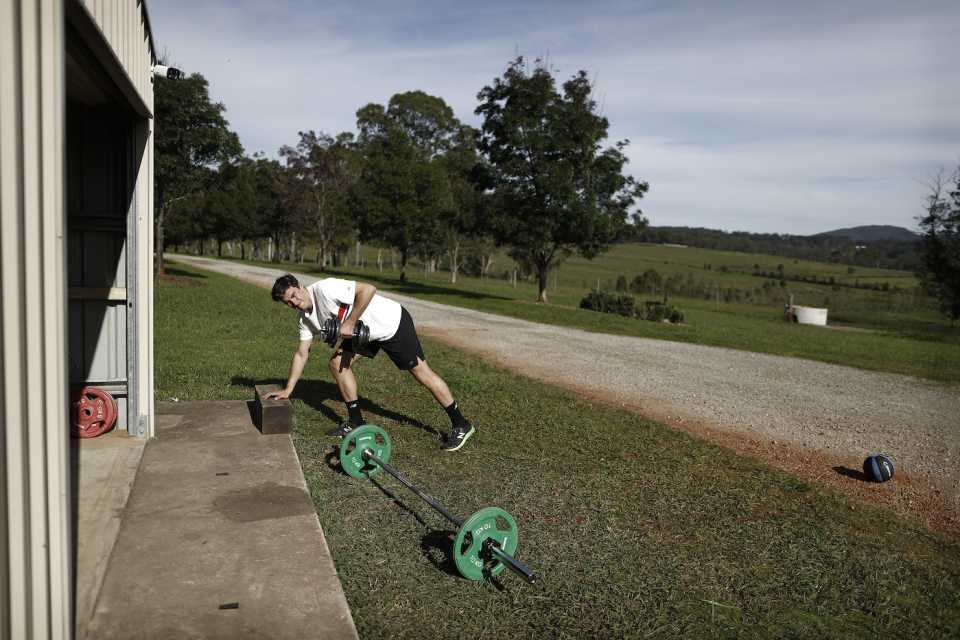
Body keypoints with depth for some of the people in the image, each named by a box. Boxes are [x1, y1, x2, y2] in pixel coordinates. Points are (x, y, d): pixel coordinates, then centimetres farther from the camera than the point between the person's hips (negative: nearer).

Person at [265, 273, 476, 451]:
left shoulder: (324, 289, -24)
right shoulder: (306, 318, 2)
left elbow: (368, 289, -31)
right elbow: (301, 354, 8)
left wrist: (349, 323, -27)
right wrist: (287, 390, 7)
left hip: (392, 322, -8)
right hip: (364, 332, 8)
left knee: (420, 371, -5)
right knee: (337, 363, -2)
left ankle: (461, 425, 4)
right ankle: (356, 422, 12)